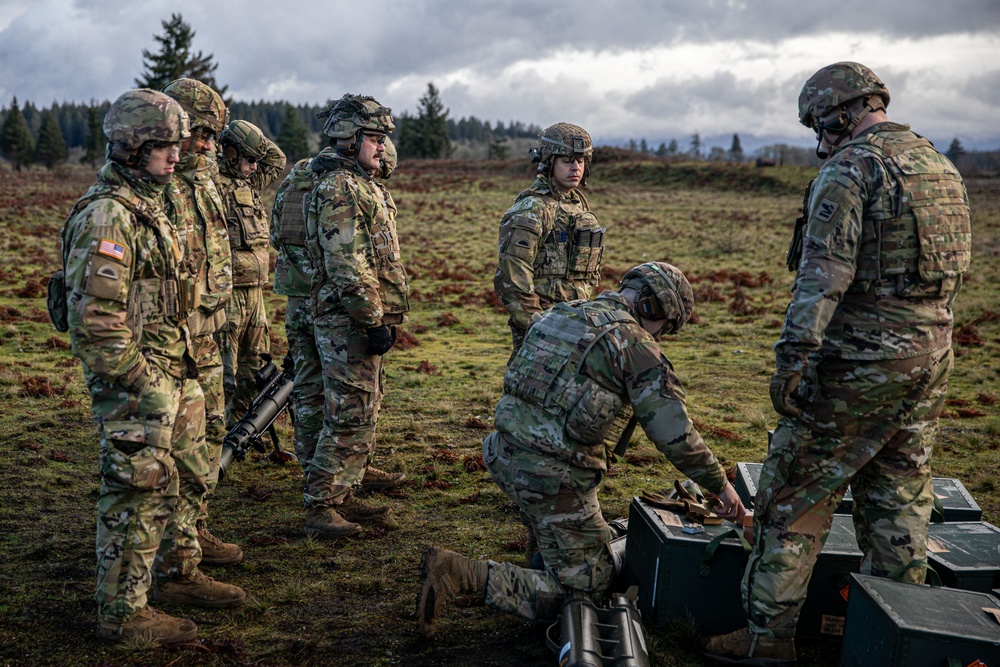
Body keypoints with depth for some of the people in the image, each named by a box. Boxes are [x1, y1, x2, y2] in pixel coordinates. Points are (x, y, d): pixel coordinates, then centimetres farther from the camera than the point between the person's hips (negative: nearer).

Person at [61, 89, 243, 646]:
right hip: (136, 382, -10)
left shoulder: (152, 204, 14)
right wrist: (135, 379, -20)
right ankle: (123, 612, 11)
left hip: (174, 375, 10)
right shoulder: (106, 215, -18)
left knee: (189, 477, 19)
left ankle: (179, 574, 36)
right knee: (138, 493, -1)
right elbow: (93, 313, -24)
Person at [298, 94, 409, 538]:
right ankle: (319, 510, -1)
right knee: (348, 417, -8)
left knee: (363, 413, 15)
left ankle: (345, 495, 24)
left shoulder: (362, 185, 19)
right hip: (350, 322, -10)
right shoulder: (339, 189, -15)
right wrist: (374, 320, -23)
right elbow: (347, 266, -23)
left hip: (360, 321, 10)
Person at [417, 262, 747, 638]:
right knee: (582, 590, 2)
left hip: (504, 457, 9)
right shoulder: (635, 343, -8)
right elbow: (675, 434, -9)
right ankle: (461, 575, -8)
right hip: (554, 479, -9)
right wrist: (721, 485, 3)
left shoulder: (559, 315, 14)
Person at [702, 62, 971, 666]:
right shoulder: (942, 167, 14)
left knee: (795, 496, 1)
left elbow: (825, 272, -22)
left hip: (860, 360, -8)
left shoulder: (851, 167, -13)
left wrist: (794, 359, -21)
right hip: (930, 358, 8)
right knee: (900, 498, 17)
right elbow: (953, 270, 19)